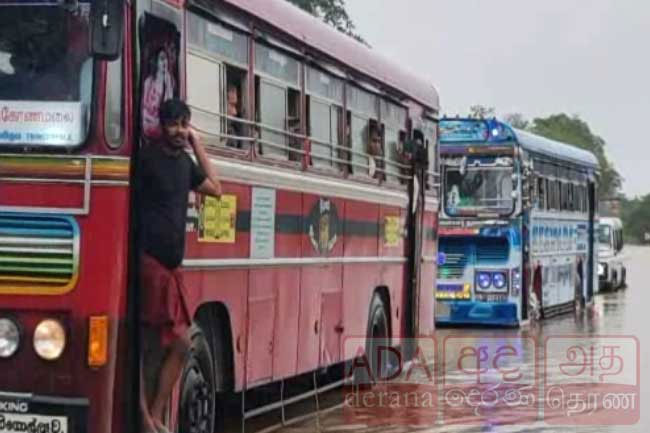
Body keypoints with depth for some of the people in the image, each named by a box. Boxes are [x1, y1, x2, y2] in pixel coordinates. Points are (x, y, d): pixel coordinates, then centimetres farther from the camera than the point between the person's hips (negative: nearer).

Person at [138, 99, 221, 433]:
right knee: (141, 343, -7)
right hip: (147, 261, -9)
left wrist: (197, 145, 21)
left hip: (170, 266, 9)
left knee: (180, 343, 10)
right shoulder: (147, 157, -8)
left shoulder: (184, 161, 17)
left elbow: (215, 188, 29)